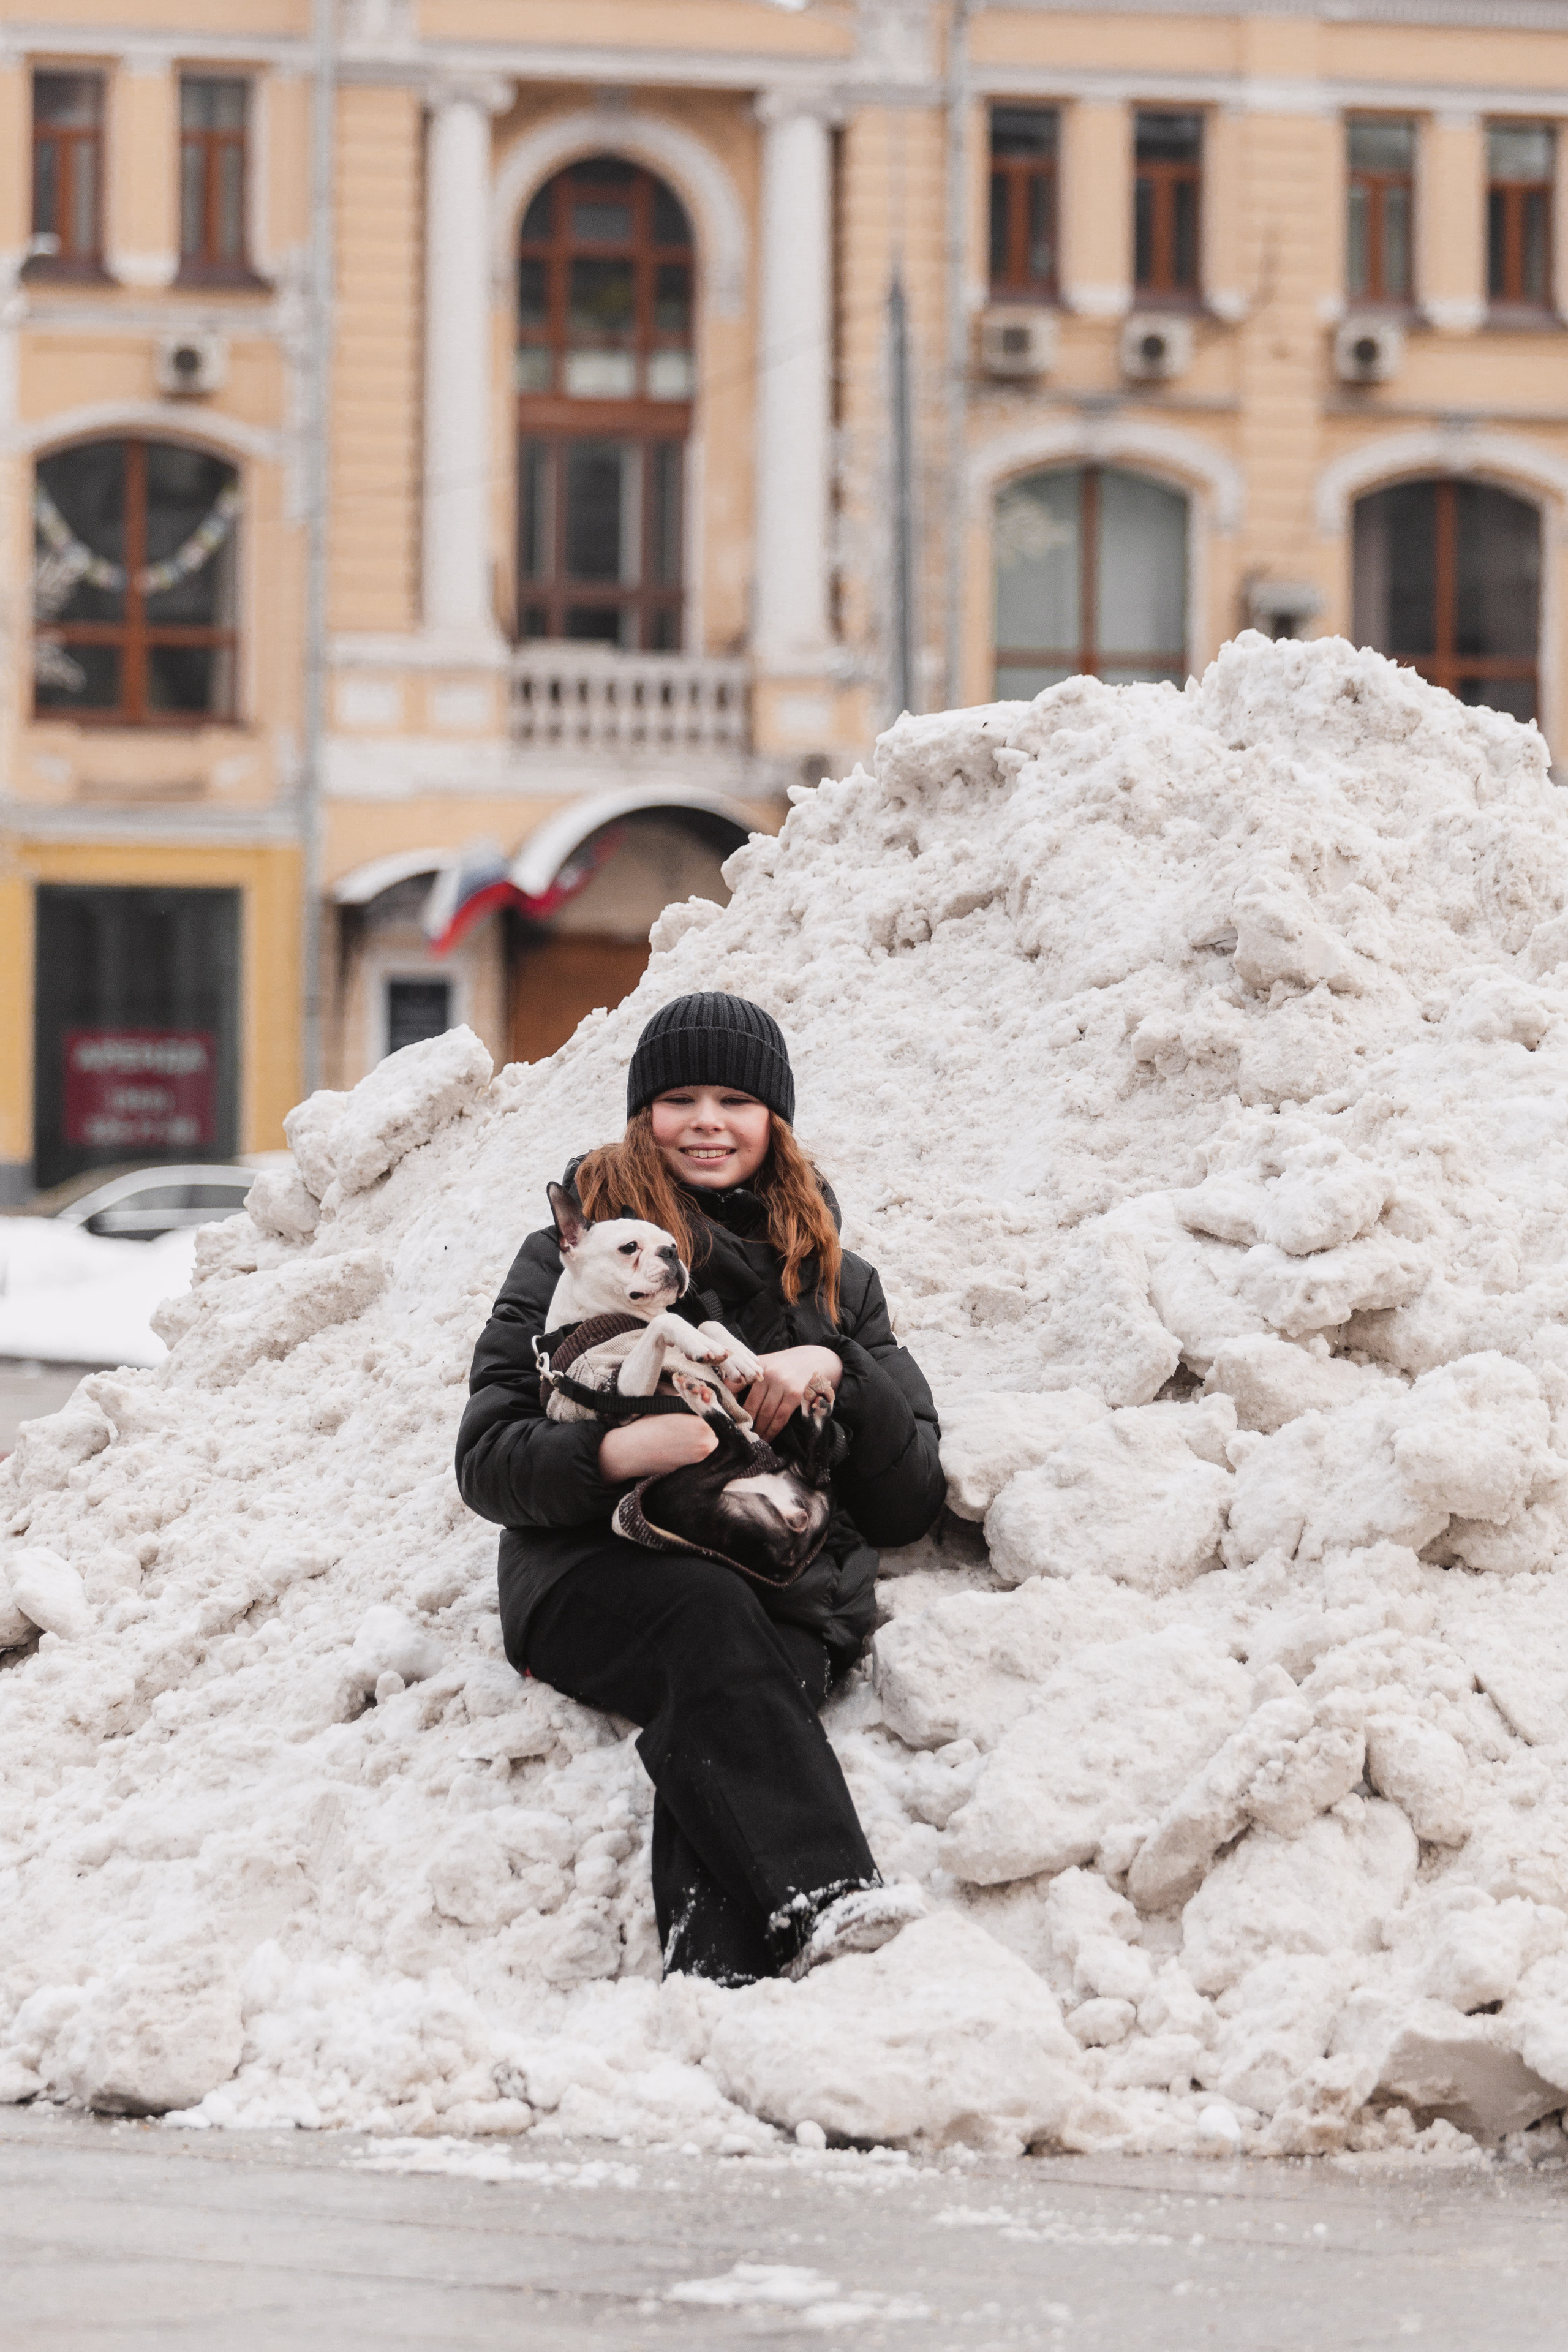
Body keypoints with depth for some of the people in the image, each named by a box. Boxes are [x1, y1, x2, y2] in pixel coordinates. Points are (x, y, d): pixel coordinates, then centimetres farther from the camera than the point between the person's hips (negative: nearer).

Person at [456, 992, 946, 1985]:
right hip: (603, 1578, -2)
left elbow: (912, 1504, 13)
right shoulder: (575, 1258, 16)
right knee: (708, 1609, -39)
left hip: (789, 1592, 2)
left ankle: (718, 1978, -60)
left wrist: (837, 1369, -4)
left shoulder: (835, 1283, 23)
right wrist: (618, 1452, -19)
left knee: (716, 1736, -35)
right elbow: (488, 1460, 2)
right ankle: (816, 1901, -58)